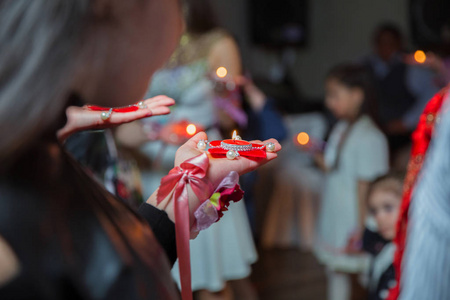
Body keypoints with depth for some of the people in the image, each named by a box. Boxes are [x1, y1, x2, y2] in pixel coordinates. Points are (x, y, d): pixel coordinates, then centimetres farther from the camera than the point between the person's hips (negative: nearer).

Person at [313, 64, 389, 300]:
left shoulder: (369, 138, -21)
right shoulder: (341, 128, 7)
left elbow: (366, 187, -21)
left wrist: (361, 228, -19)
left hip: (353, 224, -9)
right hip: (333, 217, 9)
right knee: (335, 271, 19)